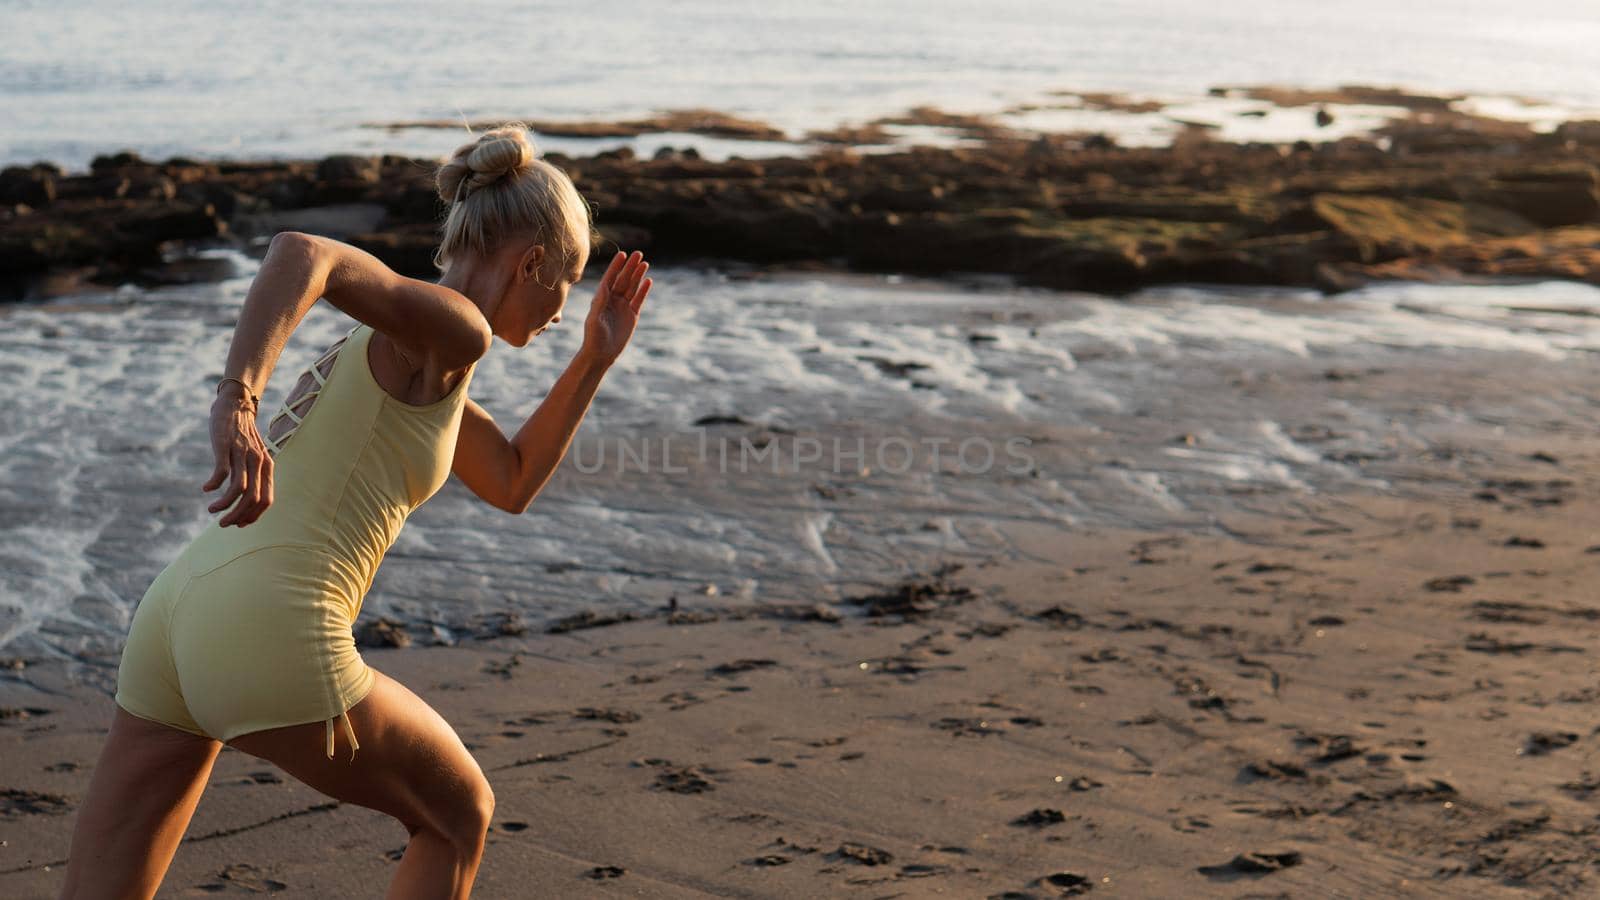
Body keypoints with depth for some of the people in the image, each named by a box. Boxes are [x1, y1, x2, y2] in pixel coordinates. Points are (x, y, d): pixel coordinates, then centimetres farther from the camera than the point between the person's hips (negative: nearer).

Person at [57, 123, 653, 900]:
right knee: (461, 814, 17)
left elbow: (513, 486, 36)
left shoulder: (410, 354, 25)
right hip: (271, 636, -9)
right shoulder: (451, 328, -3)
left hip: (177, 613, 9)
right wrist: (235, 402, -32)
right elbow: (299, 252, -21)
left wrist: (596, 359, 33)